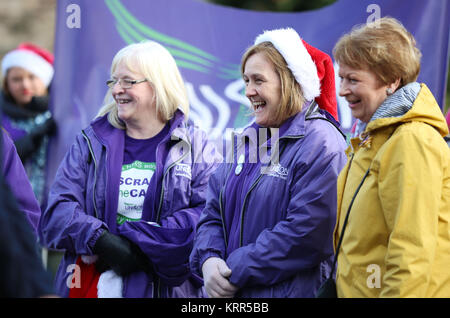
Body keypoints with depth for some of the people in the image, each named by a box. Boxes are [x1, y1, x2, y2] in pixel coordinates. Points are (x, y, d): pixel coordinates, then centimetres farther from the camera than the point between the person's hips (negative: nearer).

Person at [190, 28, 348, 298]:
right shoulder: (249, 139, 13)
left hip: (290, 291, -7)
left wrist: (236, 272, -18)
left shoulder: (321, 144, -13)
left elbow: (305, 233, -21)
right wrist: (209, 260, -8)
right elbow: (214, 211, 12)